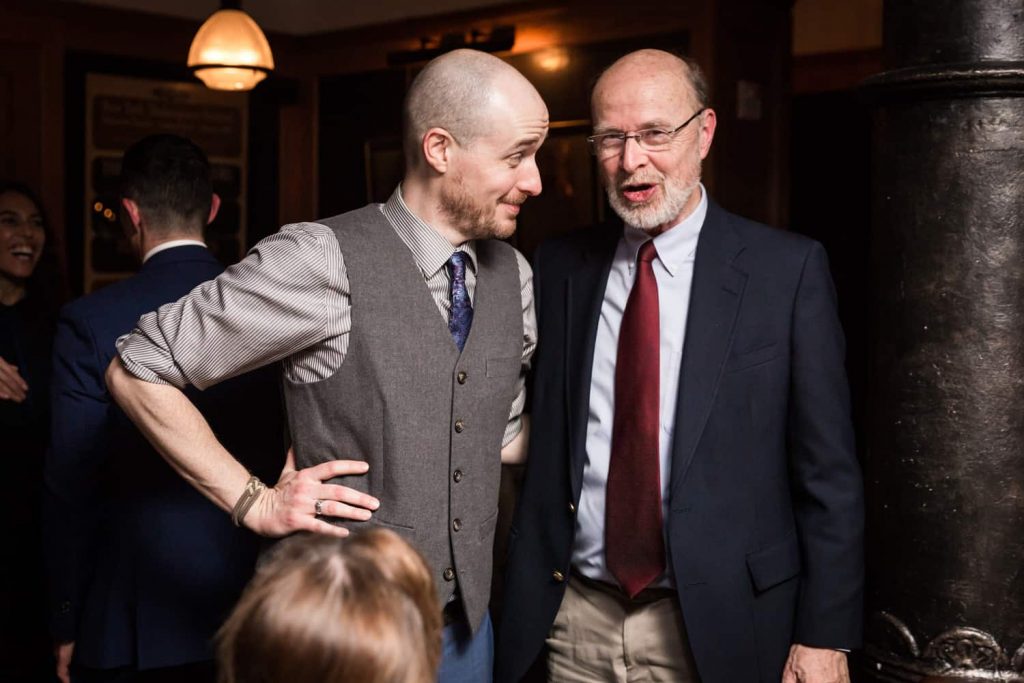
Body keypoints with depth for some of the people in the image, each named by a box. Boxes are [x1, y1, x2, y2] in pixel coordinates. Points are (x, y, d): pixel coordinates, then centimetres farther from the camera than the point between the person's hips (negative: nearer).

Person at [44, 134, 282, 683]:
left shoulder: (90, 323, -12)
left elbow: (71, 486, -9)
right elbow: (288, 460, 2)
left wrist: (65, 625, 2)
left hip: (138, 622, -3)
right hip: (255, 611, 3)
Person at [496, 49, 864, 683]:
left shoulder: (789, 268, -6)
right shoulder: (559, 268, 3)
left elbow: (828, 471, -6)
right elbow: (539, 450, 6)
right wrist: (524, 599, -1)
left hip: (717, 628, -2)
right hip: (574, 623, 3)